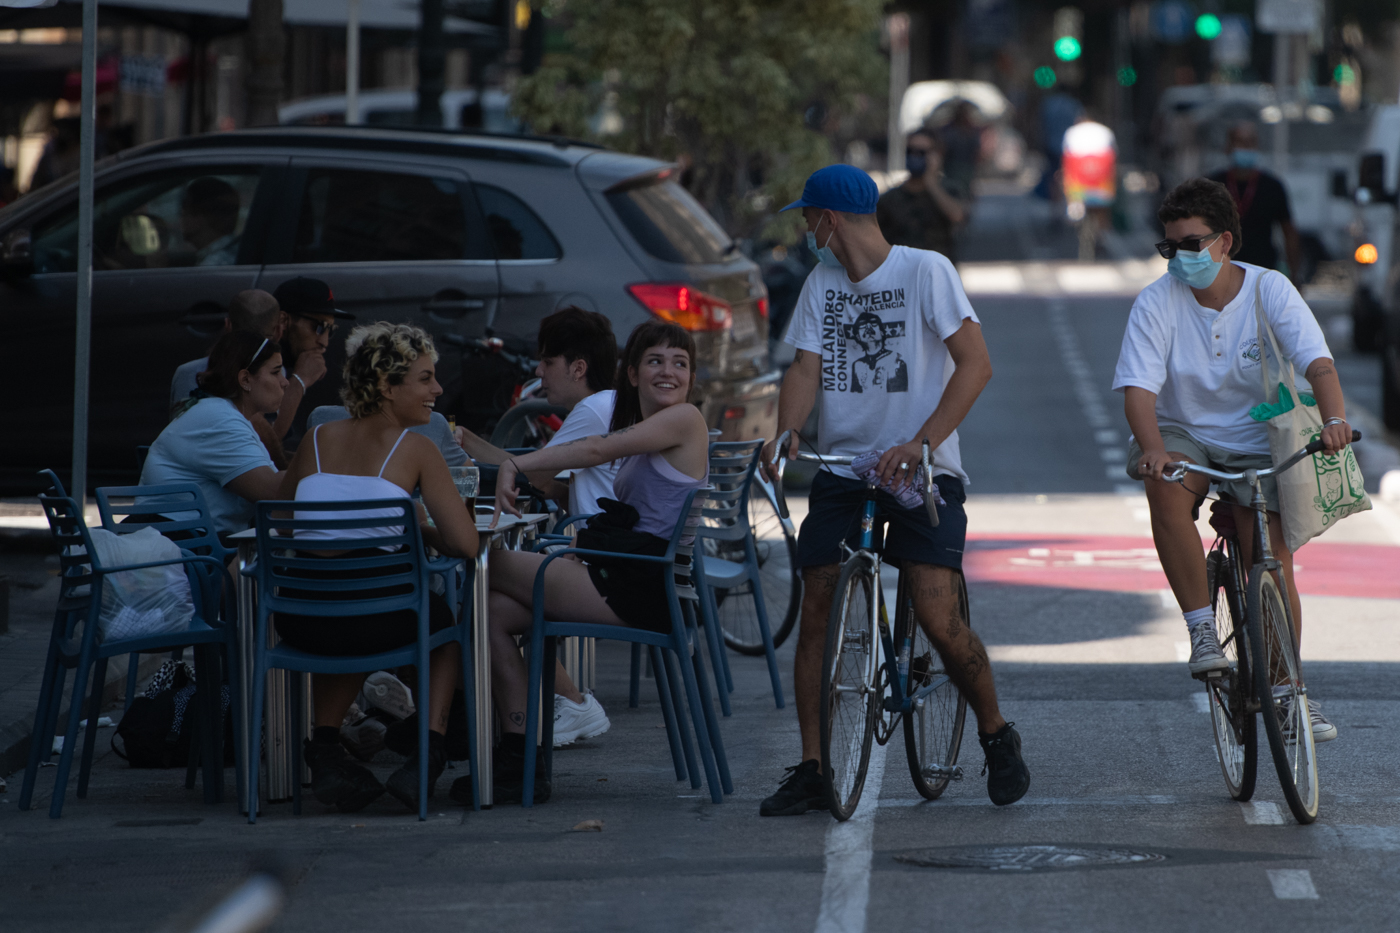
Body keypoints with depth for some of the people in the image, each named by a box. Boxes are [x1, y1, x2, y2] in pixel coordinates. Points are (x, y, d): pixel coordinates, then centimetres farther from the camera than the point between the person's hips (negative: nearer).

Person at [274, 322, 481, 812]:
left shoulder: (319, 439, 13)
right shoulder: (415, 449, -1)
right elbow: (466, 544, -6)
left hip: (300, 622, 4)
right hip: (376, 619, -4)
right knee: (448, 616, 31)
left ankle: (325, 749, 26)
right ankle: (429, 750, 16)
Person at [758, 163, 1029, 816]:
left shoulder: (925, 271, -6)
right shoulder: (822, 284, 10)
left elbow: (974, 364, -14)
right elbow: (805, 369, 1)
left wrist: (921, 444, -24)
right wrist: (785, 436, -20)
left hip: (921, 471, -5)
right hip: (842, 465, 5)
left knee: (938, 617, -15)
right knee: (816, 614, -5)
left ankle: (997, 736, 8)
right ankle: (811, 769, 2)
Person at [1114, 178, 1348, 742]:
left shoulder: (1270, 292, -10)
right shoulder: (1157, 302, -11)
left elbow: (1318, 363, -21)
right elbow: (1138, 388, -20)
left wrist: (1334, 419, -42)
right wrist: (1152, 448, -41)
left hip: (1256, 445, 1)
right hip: (1184, 435, -1)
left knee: (1274, 561, -11)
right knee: (1166, 486, -35)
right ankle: (1201, 628, -25)